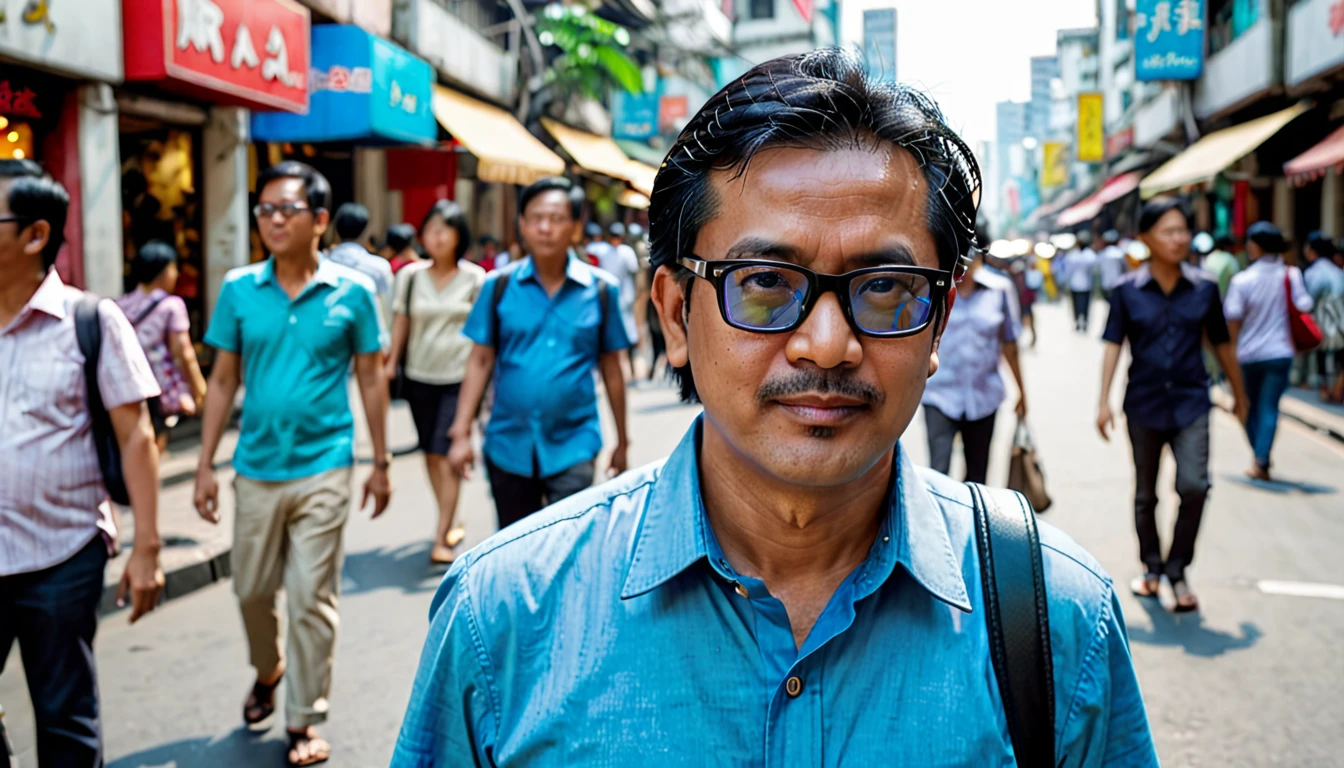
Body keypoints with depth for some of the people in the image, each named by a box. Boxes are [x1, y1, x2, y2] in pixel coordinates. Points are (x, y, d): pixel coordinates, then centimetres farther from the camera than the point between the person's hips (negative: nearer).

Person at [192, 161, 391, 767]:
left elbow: (371, 379, 2)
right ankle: (267, 671, 46)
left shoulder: (352, 292, -4)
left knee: (311, 599, 2)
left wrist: (381, 462, 3)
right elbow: (223, 380, 6)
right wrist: (205, 465, 3)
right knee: (251, 589, 16)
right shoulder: (238, 289, 1)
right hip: (256, 468, 3)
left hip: (323, 470, -3)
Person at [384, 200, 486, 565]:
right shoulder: (410, 276, 4)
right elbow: (402, 323, 10)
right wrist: (391, 364, 8)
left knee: (446, 457, -9)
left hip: (458, 377, -3)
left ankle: (441, 540, -6)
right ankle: (449, 523, 26)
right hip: (420, 377, 4)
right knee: (430, 454, 10)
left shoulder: (474, 279, -3)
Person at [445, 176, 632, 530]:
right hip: (508, 445, 2)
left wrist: (622, 441, 10)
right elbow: (480, 361, 3)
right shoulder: (499, 286, 0)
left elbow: (610, 368, 5)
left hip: (573, 446, -2)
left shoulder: (600, 289, -1)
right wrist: (461, 434, -2)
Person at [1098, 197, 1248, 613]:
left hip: (1191, 402, 0)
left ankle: (1177, 569, 3)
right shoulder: (1127, 290, -4)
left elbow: (1221, 343, 9)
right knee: (1145, 495, 12)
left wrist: (1239, 393, 18)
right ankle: (1151, 567, 32)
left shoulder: (1204, 287, 0)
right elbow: (1113, 346, -5)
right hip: (1144, 403, 0)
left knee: (1194, 485, -16)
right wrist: (1104, 402, -11)